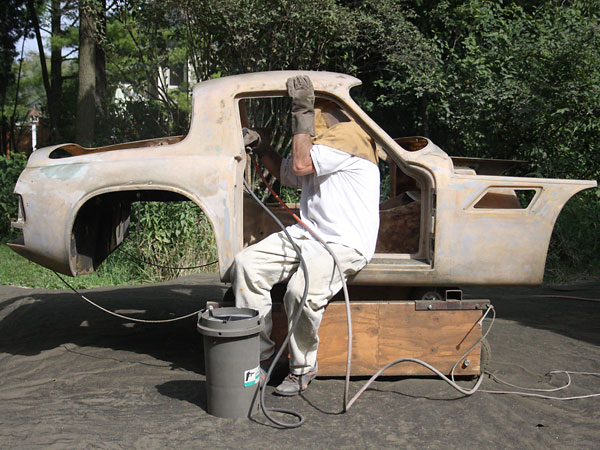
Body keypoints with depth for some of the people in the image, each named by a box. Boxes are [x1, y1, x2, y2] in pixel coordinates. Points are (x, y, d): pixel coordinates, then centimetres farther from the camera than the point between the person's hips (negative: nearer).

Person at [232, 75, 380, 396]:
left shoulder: (347, 135, -8)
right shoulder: (318, 145, 23)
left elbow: (301, 165, -19)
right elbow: (285, 172, 37)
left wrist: (302, 111, -11)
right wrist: (261, 147, 19)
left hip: (345, 245, -9)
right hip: (306, 235, 9)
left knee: (301, 291, -33)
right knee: (247, 262, -10)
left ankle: (303, 367, -5)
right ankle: (259, 354, -5)